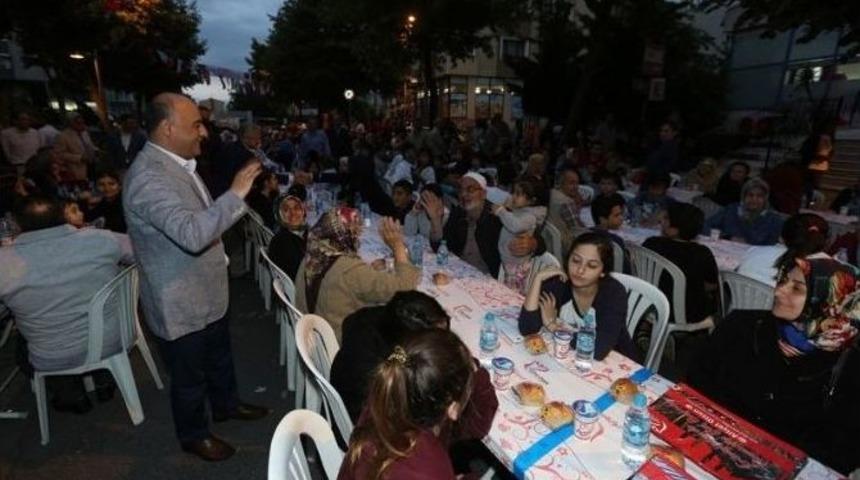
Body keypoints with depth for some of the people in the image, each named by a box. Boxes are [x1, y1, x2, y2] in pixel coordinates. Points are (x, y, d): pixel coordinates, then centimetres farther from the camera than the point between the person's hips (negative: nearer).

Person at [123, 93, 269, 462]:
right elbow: (192, 234, -42)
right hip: (181, 304, -9)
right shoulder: (148, 177, -28)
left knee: (219, 357, 28)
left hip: (208, 291, 9)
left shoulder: (176, 162, 5)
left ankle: (226, 404, 51)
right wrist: (235, 193, -37)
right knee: (190, 377, 15)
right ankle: (194, 435, 39)